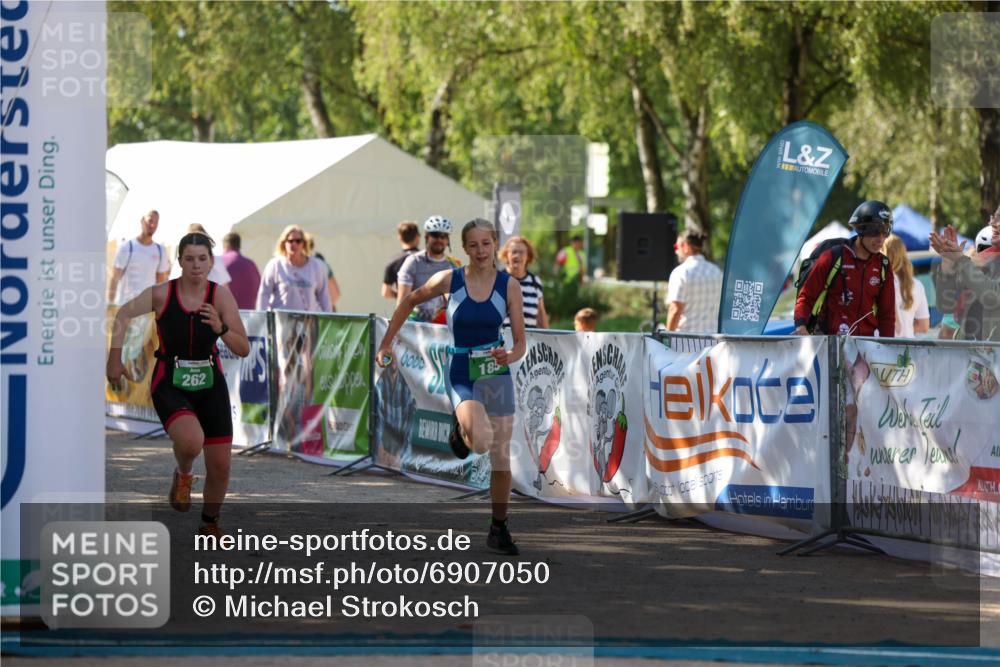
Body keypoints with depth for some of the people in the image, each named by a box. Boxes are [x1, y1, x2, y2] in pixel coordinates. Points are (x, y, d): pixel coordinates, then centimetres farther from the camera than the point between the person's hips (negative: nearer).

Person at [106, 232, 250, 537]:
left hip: (210, 386, 3)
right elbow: (124, 315, 7)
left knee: (220, 468, 4)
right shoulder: (162, 293, -13)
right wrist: (115, 359, 4)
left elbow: (243, 350, -10)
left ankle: (210, 523, 33)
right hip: (170, 386, -3)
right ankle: (183, 474, 4)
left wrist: (221, 329, -28)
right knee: (191, 441, -33)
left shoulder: (221, 296, -10)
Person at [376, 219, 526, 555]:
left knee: (501, 457, 1)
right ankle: (460, 429, 10)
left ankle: (499, 529, 19)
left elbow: (521, 342, -1)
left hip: (495, 375, 2)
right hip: (461, 376, -2)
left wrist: (510, 356, -24)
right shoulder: (449, 280, -7)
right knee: (481, 441, -28)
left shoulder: (509, 286, -4)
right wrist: (386, 343, 11)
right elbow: (410, 301, 10)